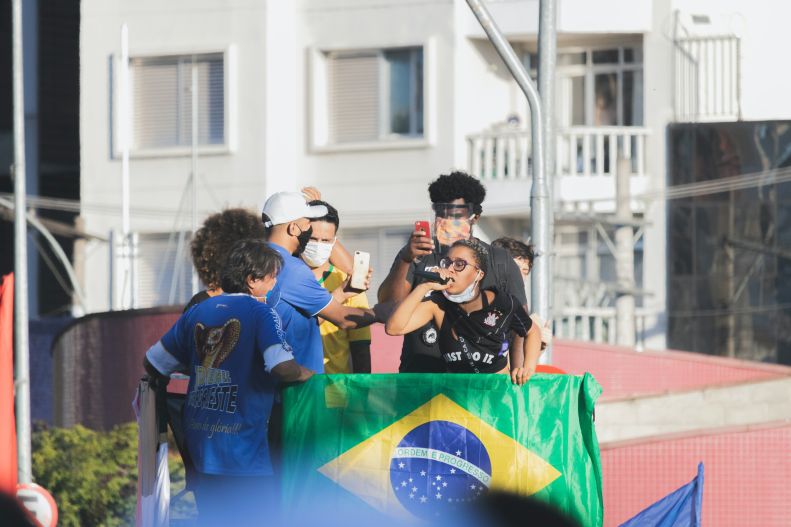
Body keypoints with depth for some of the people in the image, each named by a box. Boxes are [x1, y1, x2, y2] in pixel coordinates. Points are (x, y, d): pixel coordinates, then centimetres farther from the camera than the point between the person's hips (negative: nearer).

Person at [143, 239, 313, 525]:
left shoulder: (197, 312, 10)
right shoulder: (260, 313, -8)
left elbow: (152, 365, 13)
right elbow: (283, 368, -22)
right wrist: (309, 373, -1)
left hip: (199, 445, 6)